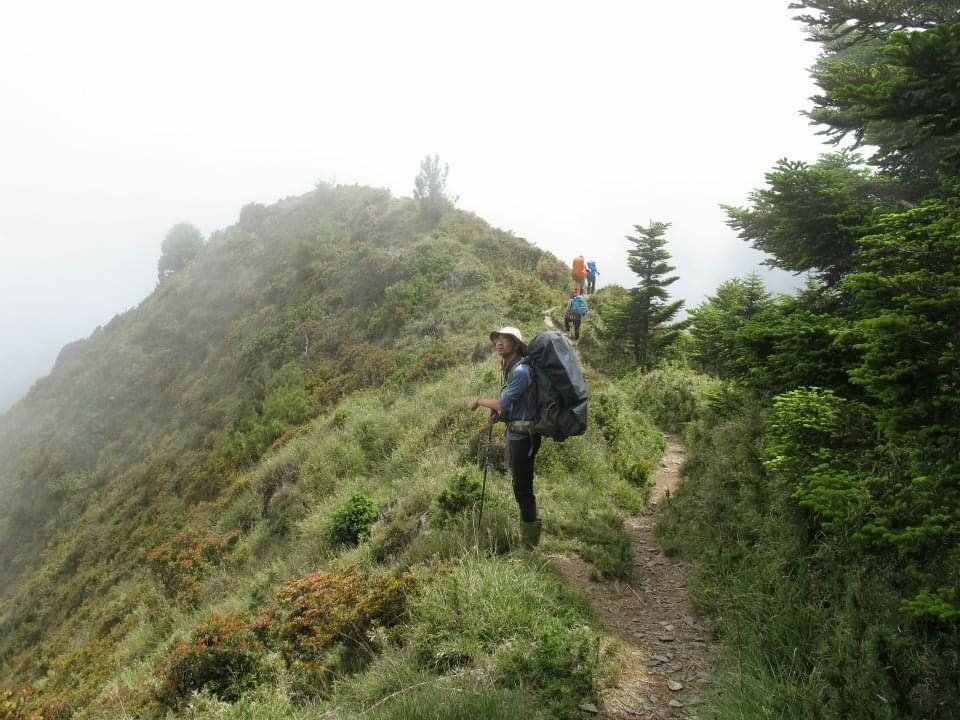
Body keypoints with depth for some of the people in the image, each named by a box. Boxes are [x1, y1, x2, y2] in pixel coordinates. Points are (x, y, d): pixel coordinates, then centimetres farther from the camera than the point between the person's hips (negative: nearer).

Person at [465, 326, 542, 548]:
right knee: (520, 483, 20)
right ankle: (527, 530, 34)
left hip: (523, 434, -10)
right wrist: (499, 412, 2)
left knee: (522, 487, -2)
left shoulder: (521, 371, -21)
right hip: (516, 431, 10)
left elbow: (503, 402, -23)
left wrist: (478, 401, -7)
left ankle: (529, 541, 10)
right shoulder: (511, 368, 10)